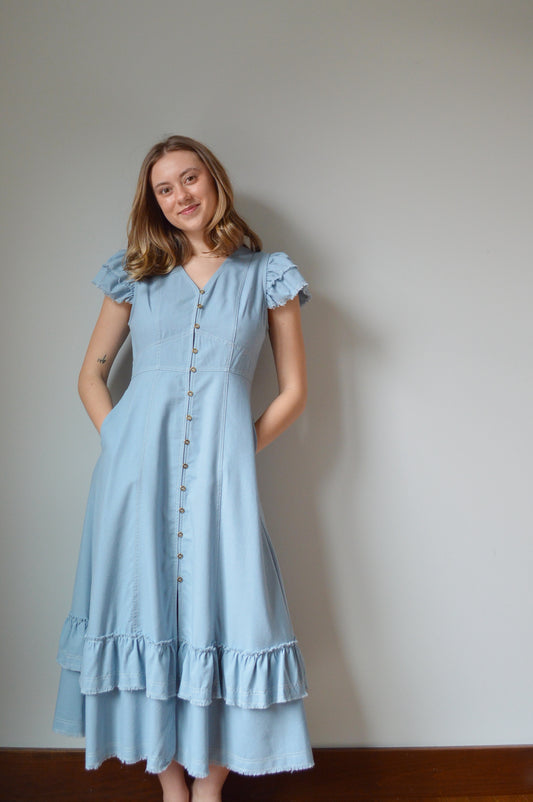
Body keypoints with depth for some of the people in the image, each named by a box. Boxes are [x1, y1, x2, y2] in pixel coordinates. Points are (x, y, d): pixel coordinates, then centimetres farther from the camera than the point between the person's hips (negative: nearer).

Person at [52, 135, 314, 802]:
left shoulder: (267, 275, 8)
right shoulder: (136, 274, 12)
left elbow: (293, 391, 8)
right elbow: (91, 375, 15)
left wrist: (240, 450, -1)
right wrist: (118, 442, 1)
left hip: (220, 470, -1)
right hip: (136, 466, 2)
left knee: (219, 612, -3)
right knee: (147, 608, 3)